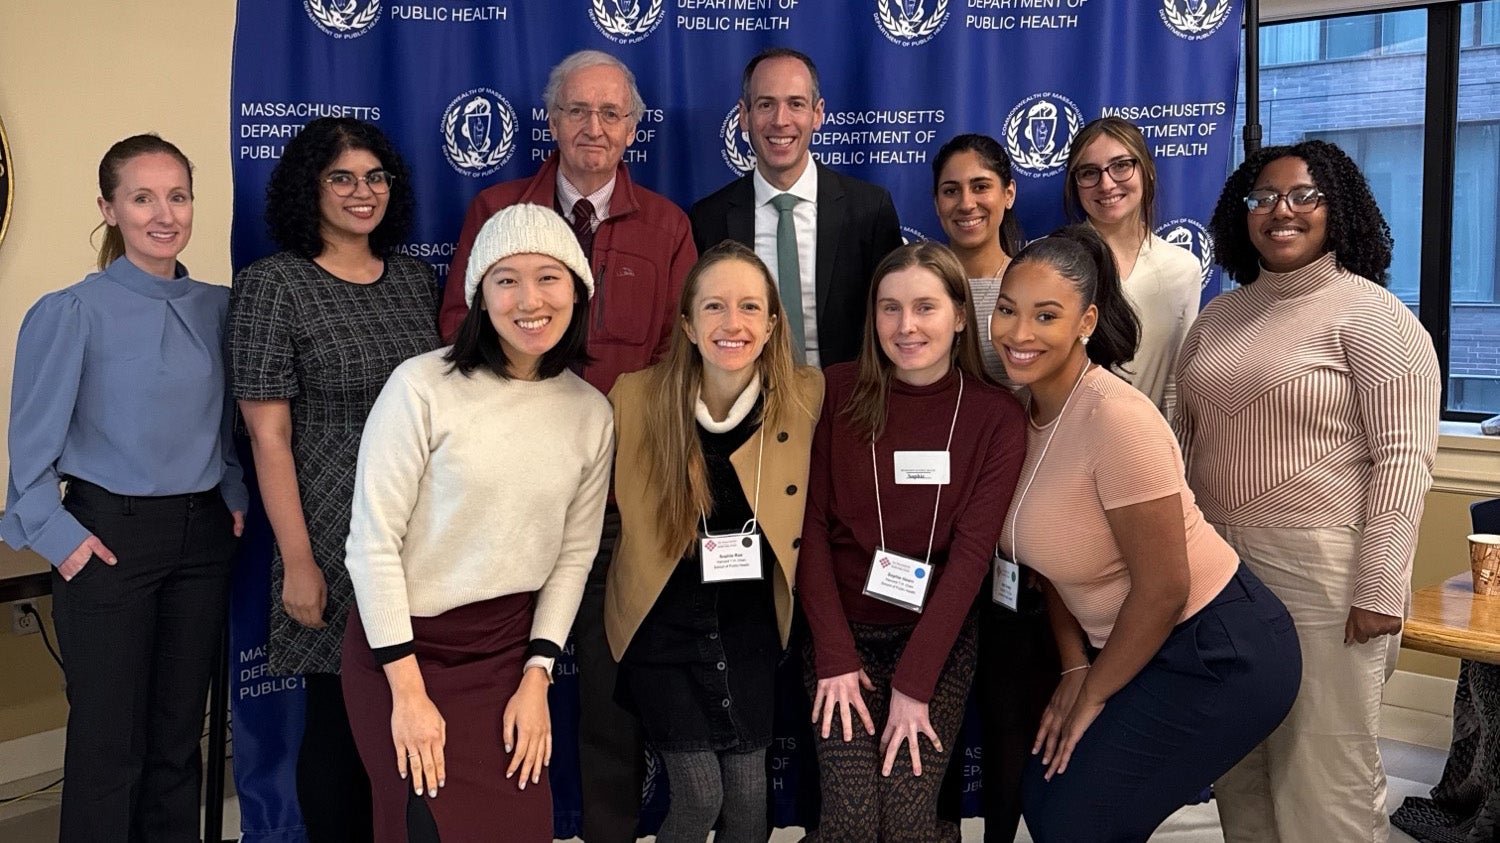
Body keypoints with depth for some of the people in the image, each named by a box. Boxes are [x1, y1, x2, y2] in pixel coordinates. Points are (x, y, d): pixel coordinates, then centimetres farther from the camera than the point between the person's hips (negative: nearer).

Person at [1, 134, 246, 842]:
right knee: (109, 745, 4)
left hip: (203, 537, 4)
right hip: (110, 539, -4)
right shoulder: (73, 312, -10)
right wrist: (58, 535, -11)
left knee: (180, 737, 14)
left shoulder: (216, 307, 5)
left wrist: (235, 498, 5)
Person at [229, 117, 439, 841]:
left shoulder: (412, 277, 8)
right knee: (339, 716, 7)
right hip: (337, 538, -4)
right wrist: (298, 561, -12)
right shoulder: (272, 285, -7)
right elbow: (268, 435, -9)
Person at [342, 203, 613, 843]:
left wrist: (536, 680, 0)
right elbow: (373, 541, -13)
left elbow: (575, 554, 6)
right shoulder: (422, 387, -14)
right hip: (404, 647, -3)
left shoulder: (590, 413, 0)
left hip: (509, 652, 4)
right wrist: (408, 692, -12)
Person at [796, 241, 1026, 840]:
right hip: (844, 629, 0)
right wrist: (835, 656, -13)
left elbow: (971, 553, -10)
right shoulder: (838, 393, -6)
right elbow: (812, 525, -6)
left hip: (938, 636, 0)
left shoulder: (997, 416, -6)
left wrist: (913, 682, -15)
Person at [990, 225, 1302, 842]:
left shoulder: (1116, 419, -26)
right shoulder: (1024, 409, -1)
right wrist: (1074, 667, -1)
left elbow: (1164, 589, -23)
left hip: (1220, 655, -8)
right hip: (1136, 645, 8)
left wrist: (1093, 694, -11)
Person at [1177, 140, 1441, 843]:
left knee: (1323, 771, 2)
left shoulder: (1372, 314, -7)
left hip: (1322, 573, -6)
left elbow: (1404, 457, -13)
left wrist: (1380, 592, -17)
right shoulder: (1219, 315, 12)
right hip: (1218, 567, 6)